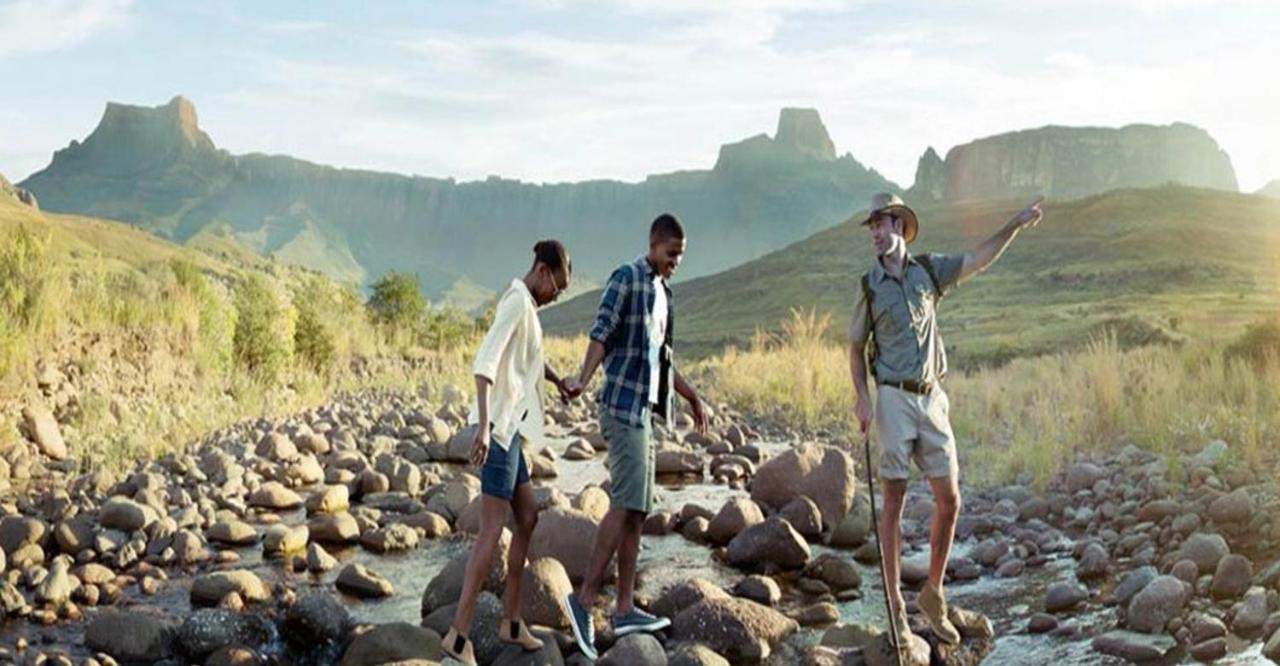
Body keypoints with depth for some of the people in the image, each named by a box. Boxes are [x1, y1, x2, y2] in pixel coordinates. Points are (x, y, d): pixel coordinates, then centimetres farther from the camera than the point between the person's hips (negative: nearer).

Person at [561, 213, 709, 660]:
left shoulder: (663, 292, 20)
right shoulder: (627, 278, -4)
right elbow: (601, 333, -15)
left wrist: (692, 397, 35)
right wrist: (583, 379, -30)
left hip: (644, 409, 9)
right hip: (623, 405, -9)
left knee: (637, 510, 6)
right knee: (626, 503, -15)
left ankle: (625, 610, 9)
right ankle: (585, 598, -12)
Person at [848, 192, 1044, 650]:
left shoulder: (929, 270, 8)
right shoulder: (869, 286, 2)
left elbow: (981, 258, 10)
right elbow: (856, 348, 5)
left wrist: (1017, 223, 2)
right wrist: (862, 398, -7)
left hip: (932, 398, 3)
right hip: (893, 399, -3)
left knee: (949, 499, 2)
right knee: (894, 500, -1)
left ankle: (933, 593, 19)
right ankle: (895, 606, 6)